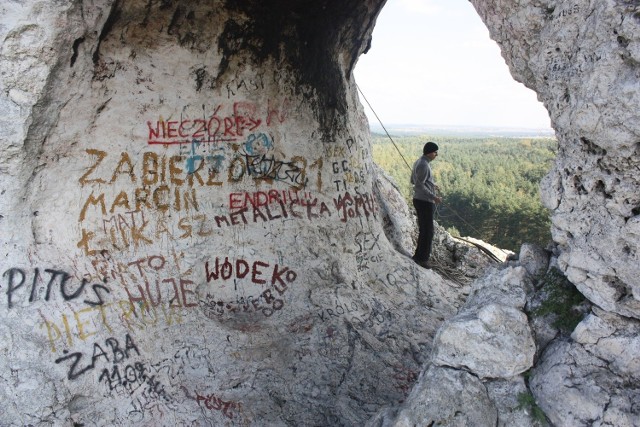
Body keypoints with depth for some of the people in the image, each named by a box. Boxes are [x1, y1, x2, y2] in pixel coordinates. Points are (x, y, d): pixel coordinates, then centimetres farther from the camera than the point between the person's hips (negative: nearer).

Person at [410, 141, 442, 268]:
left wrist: (431, 185, 28)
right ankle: (421, 258, 3)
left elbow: (413, 180, 22)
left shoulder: (419, 162, 12)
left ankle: (420, 255, 27)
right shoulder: (423, 165, -20)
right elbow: (419, 185, -24)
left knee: (424, 229, 18)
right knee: (427, 231, -4)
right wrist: (433, 197, -23)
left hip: (420, 200, 11)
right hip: (425, 202, -11)